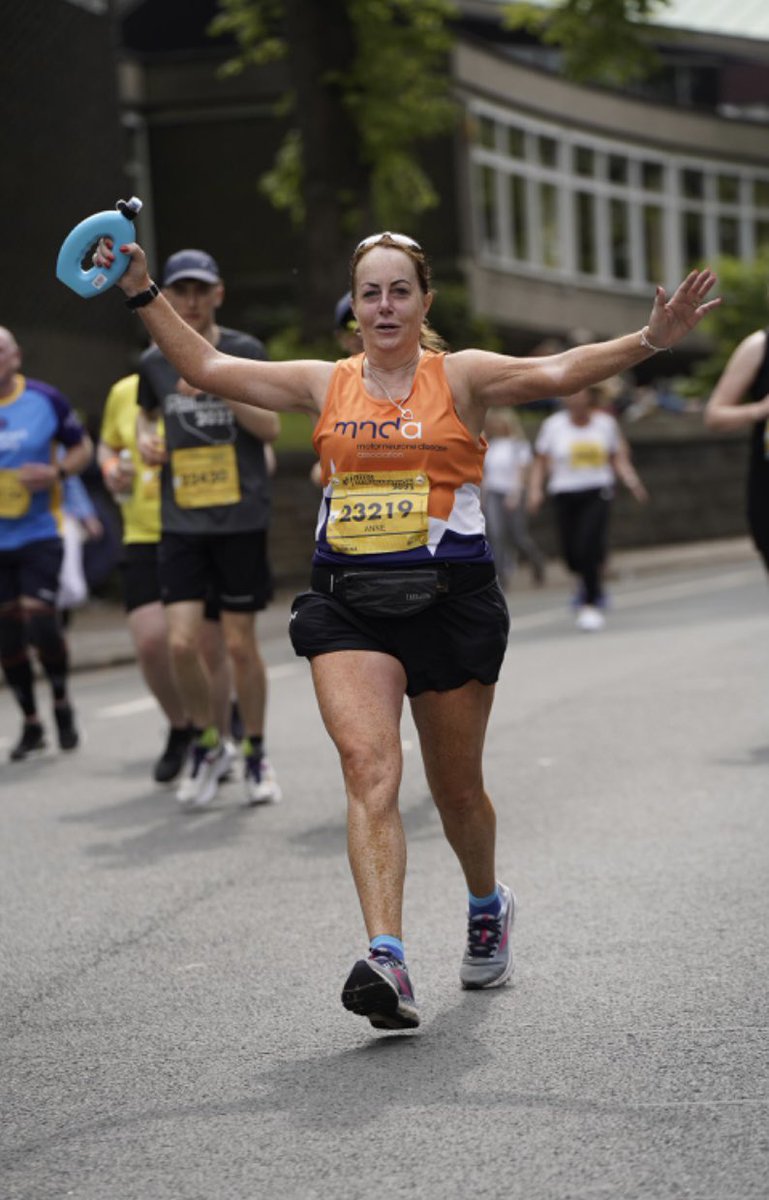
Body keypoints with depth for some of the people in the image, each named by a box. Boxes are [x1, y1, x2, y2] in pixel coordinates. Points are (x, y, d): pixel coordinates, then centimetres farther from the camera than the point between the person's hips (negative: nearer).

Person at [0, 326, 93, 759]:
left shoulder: (46, 399, -4)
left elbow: (82, 447, 7)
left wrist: (57, 472, -13)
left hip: (40, 532, -2)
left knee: (40, 621, -14)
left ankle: (62, 702, 13)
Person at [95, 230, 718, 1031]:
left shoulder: (461, 377, 2)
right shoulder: (326, 385, 9)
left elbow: (557, 372, -11)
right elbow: (206, 368, 10)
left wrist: (649, 340, -25)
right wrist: (141, 293, 4)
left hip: (449, 599, -1)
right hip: (348, 604, 1)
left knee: (455, 787, 12)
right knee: (369, 768, -18)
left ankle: (488, 906, 42)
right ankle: (386, 961, -27)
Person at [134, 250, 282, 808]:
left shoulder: (244, 350, -2)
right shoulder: (155, 361, 6)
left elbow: (271, 428, -8)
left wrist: (221, 387, -22)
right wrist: (145, 439, 4)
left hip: (241, 516, -2)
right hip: (181, 521, 2)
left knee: (240, 643, 2)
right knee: (182, 642, -9)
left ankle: (255, 753, 20)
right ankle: (208, 744, 14)